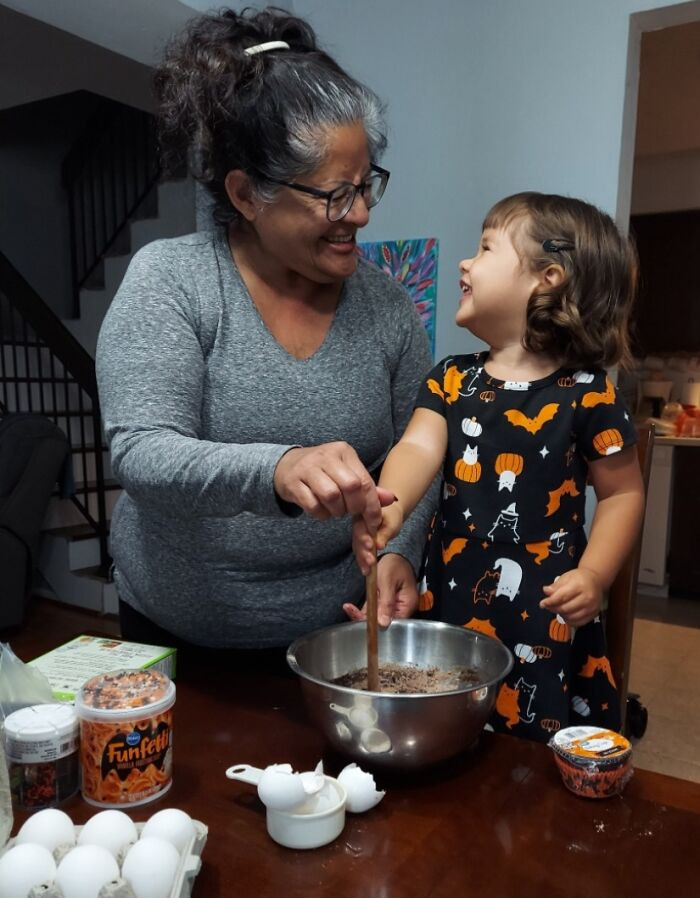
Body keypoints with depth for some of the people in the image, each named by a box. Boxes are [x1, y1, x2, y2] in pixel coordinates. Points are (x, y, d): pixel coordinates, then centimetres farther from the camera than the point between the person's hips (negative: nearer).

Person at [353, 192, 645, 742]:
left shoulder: (587, 395, -8)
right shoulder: (451, 380, 4)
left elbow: (623, 493, -1)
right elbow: (419, 448, -12)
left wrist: (594, 577, -13)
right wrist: (388, 508, -31)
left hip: (544, 619, -3)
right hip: (450, 602, 4)